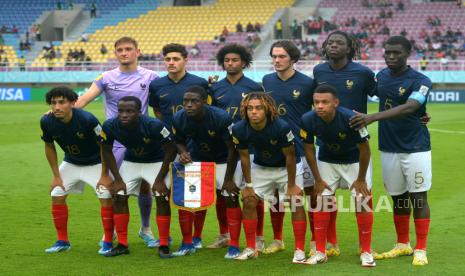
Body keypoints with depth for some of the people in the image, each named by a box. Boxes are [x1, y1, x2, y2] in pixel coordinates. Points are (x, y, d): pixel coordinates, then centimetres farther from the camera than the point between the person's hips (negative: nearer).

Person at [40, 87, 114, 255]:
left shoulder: (87, 119, -34)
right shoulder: (47, 121, -21)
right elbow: (49, 147, -2)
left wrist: (104, 175, -18)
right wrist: (56, 176, -2)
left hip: (95, 163, -4)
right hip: (70, 163, 4)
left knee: (106, 197, -16)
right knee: (57, 195, -1)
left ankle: (108, 242, -2)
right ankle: (62, 241, 13)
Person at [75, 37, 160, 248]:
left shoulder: (149, 77, 3)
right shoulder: (106, 78, 1)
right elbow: (85, 99, -9)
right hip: (114, 141, -1)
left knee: (144, 186, 7)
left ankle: (145, 229, 25)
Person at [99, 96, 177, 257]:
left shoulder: (154, 125, -34)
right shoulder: (110, 126, -24)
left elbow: (170, 150, -21)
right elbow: (107, 151, -6)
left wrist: (159, 179, -18)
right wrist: (118, 179, -7)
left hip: (157, 162, -3)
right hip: (131, 161, 3)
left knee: (162, 197, -16)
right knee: (119, 197, -6)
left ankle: (164, 246, -5)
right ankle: (122, 245, 5)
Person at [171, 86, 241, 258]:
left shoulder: (221, 118, -33)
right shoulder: (179, 119, -22)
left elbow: (233, 149, -23)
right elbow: (180, 141, -1)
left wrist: (228, 179, -20)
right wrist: (183, 152, -26)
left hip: (224, 160, -3)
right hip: (196, 159, 3)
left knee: (230, 197, -11)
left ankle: (234, 247, -2)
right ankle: (187, 244, 11)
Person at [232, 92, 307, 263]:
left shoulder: (281, 127, -33)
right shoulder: (239, 129, -23)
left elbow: (289, 156, -22)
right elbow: (244, 156, -7)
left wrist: (291, 185, -16)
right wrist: (248, 184, -3)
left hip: (286, 166, -3)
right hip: (261, 167, 3)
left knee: (296, 202, -13)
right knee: (249, 201, -4)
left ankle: (300, 250, -6)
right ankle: (251, 248, 7)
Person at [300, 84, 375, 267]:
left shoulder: (350, 118, -34)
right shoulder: (308, 120, -25)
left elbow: (364, 149, -21)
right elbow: (309, 149, -8)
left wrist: (361, 179, -13)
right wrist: (318, 179, -5)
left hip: (354, 161, -3)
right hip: (327, 161, 3)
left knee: (362, 201, -8)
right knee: (322, 201, -1)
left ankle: (366, 252, 4)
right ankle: (320, 252, 9)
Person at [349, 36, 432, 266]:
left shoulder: (420, 81, -13)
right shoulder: (381, 76, 6)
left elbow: (408, 108, -28)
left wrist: (372, 118, -37)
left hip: (415, 148, -5)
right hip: (389, 149, 5)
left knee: (418, 197, -1)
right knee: (397, 198, 12)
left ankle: (421, 250, 7)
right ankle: (403, 245, 26)